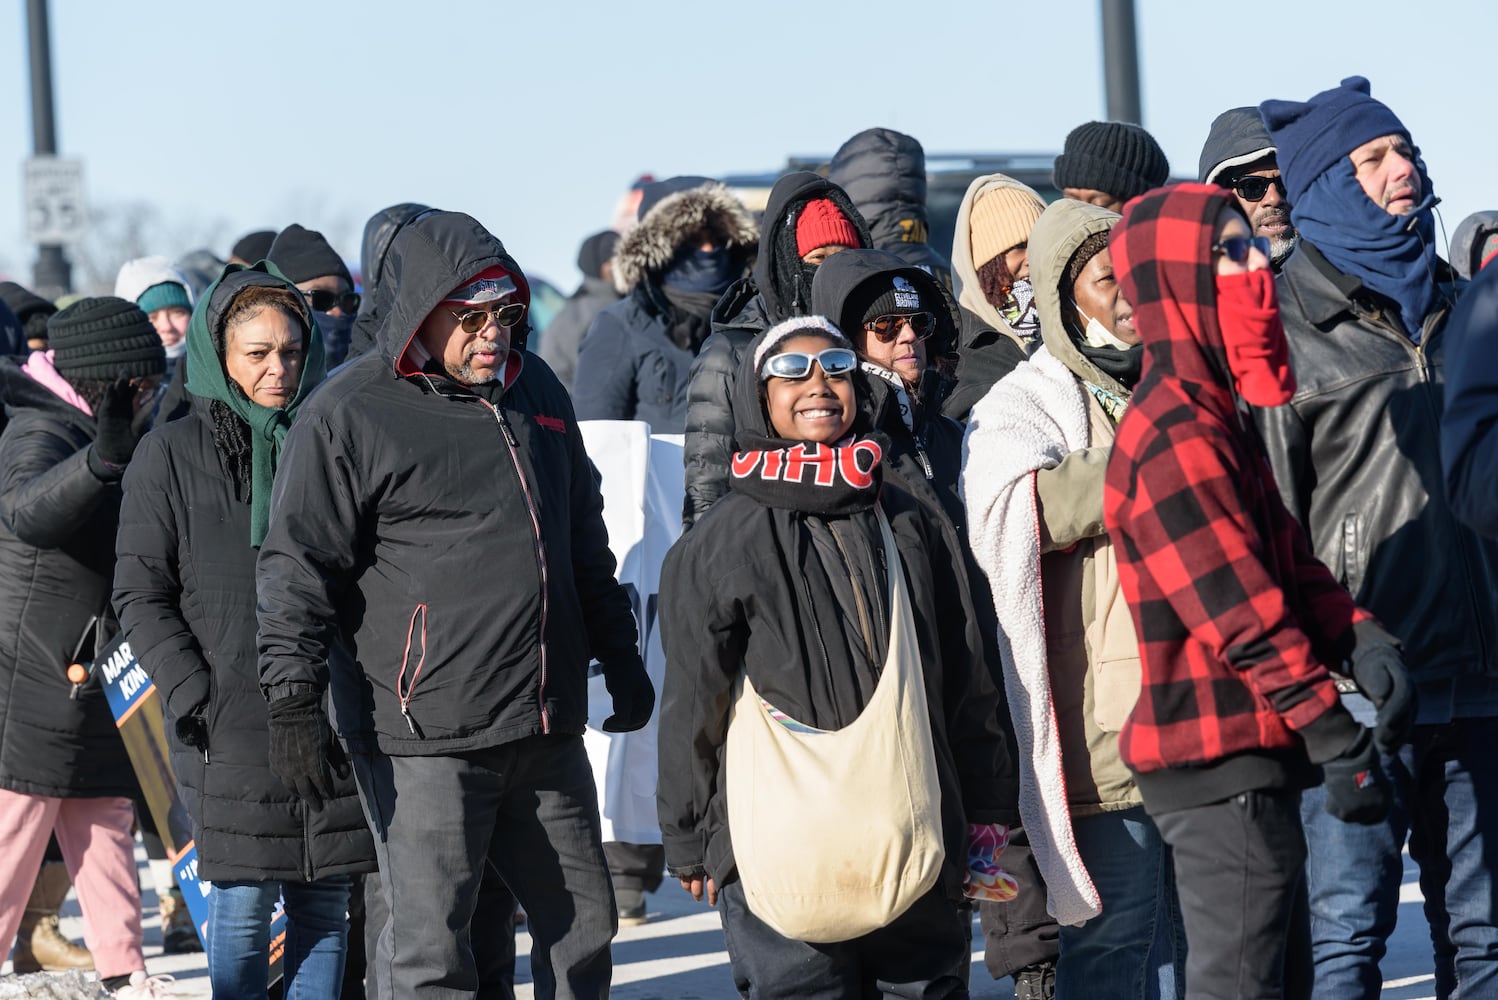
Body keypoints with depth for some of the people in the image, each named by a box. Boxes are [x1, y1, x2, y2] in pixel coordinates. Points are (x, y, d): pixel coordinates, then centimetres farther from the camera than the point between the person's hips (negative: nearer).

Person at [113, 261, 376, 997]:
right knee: (242, 908, -3)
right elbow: (140, 593, 0)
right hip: (229, 727, -3)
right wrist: (193, 695, -10)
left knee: (324, 908, 5)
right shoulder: (172, 456, 2)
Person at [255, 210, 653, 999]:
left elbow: (584, 542, 26)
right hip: (423, 736, -7)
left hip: (544, 728, 7)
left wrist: (620, 659, 28)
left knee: (582, 920, 13)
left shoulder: (535, 391, 14)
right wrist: (292, 700, -18)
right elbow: (298, 565, -10)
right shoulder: (348, 416, -7)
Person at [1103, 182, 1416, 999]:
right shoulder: (1174, 439, -18)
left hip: (1248, 756, 11)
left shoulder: (1216, 419, 17)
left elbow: (1290, 562, 13)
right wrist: (1336, 738, -20)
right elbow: (1242, 614, -21)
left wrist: (1359, 641, -5)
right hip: (1219, 759, -11)